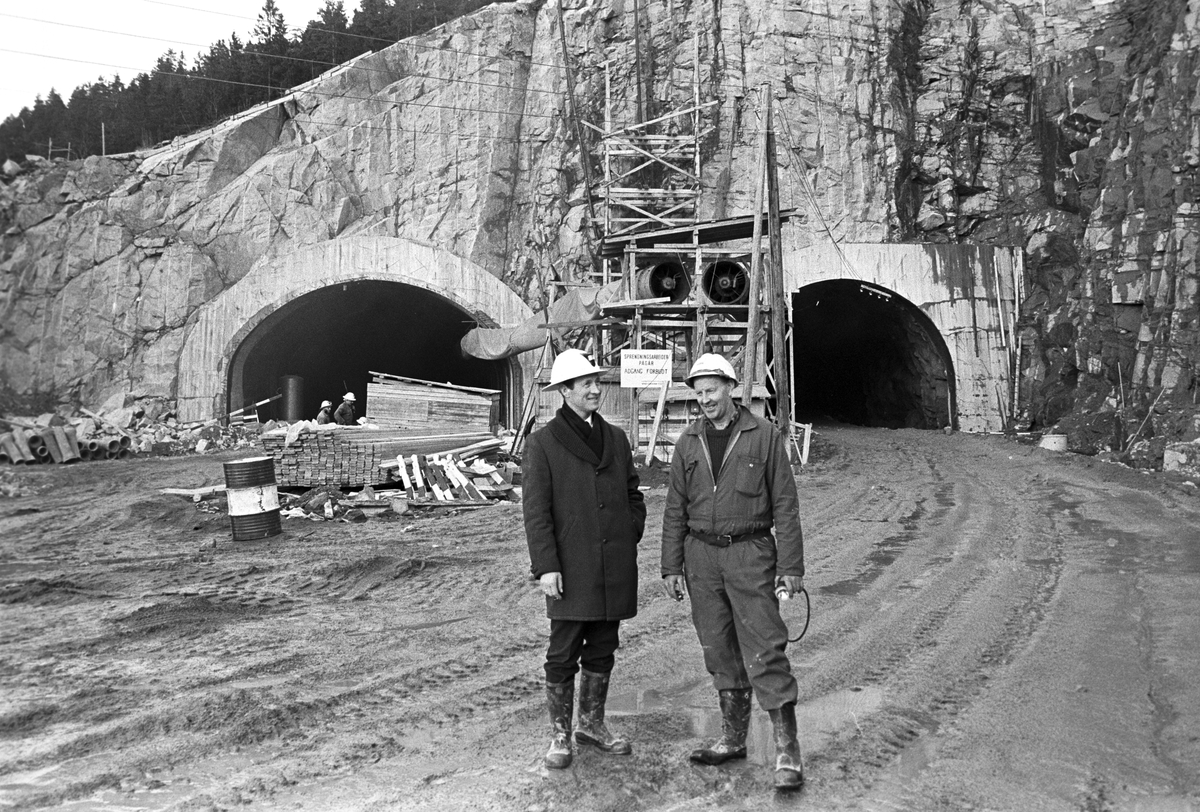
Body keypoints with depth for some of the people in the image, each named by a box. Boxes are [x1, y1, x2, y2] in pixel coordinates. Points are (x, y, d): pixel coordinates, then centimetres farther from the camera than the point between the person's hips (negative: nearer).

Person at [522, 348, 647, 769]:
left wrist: (630, 540, 8)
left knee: (602, 651, 14)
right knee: (563, 655, 1)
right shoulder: (543, 443, -4)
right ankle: (559, 735, 15)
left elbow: (633, 496, 20)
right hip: (571, 571, -5)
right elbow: (535, 510, -8)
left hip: (615, 569, 5)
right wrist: (545, 566, -14)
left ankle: (592, 723, 30)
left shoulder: (616, 439, 13)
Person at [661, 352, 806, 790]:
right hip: (702, 555, 4)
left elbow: (785, 504, -3)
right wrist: (671, 567, 5)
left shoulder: (764, 435, -3)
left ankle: (786, 750, -1)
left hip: (750, 553, -4)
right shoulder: (688, 441, 7)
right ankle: (733, 738, 22)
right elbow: (675, 509, 10)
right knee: (720, 651, 10)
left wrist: (791, 566, -7)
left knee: (765, 651, -7)